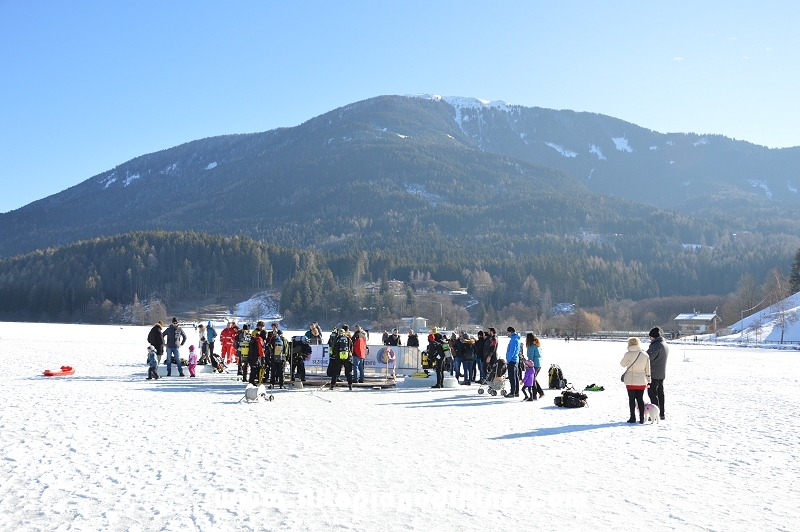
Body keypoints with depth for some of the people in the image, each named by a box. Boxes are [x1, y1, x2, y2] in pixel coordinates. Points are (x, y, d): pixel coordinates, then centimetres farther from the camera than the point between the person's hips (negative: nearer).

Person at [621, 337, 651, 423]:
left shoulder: (628, 354, -12)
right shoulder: (645, 355, 0)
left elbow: (622, 364, 2)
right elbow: (648, 369, 6)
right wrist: (648, 379, 14)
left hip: (631, 380, -3)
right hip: (641, 381, 3)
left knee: (632, 399, 5)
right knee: (640, 399, 10)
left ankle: (633, 418, 8)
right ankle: (641, 418, 10)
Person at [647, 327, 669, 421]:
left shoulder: (656, 345, -20)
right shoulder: (666, 344, 12)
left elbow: (649, 357, -20)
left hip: (654, 374, -10)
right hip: (662, 373, 10)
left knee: (652, 394, -4)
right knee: (660, 393, 14)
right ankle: (661, 414, 19)